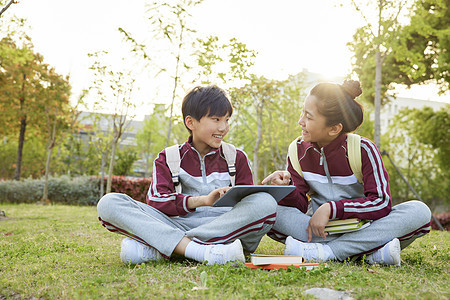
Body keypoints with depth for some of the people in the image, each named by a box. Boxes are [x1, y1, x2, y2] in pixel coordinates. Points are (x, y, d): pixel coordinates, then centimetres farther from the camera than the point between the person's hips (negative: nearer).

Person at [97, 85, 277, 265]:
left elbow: (248, 200, 11)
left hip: (226, 229, 1)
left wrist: (236, 199, -14)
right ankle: (200, 251, -39)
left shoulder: (237, 158, 17)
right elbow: (156, 200, -4)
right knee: (109, 203, -18)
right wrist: (202, 200, -20)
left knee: (266, 202, -31)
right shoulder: (167, 159, 13)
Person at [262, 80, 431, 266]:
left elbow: (381, 204, -18)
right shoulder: (299, 150, -3)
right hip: (322, 231, 2)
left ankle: (327, 251, -31)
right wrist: (287, 188, -27)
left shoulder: (363, 149, -12)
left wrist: (331, 208, -27)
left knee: (419, 211, -27)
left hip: (362, 228, -2)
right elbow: (299, 206, -5)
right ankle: (371, 251, -28)